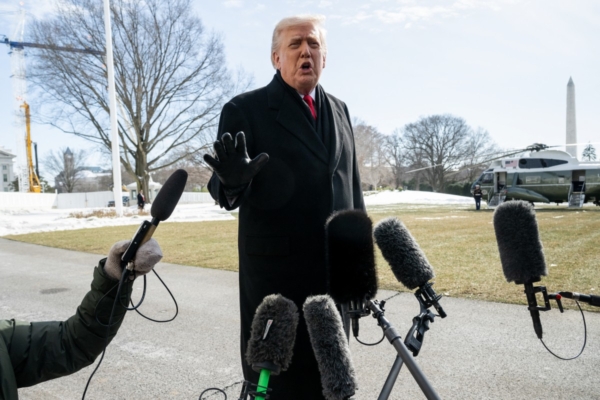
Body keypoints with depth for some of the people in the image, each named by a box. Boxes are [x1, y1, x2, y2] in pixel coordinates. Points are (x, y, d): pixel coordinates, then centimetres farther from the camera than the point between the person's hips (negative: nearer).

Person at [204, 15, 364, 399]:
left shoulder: (339, 110, 11)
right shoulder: (245, 110, -6)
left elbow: (353, 185, 14)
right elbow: (223, 190, -9)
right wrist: (234, 179, -33)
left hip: (336, 270, 5)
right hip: (276, 273, -4)